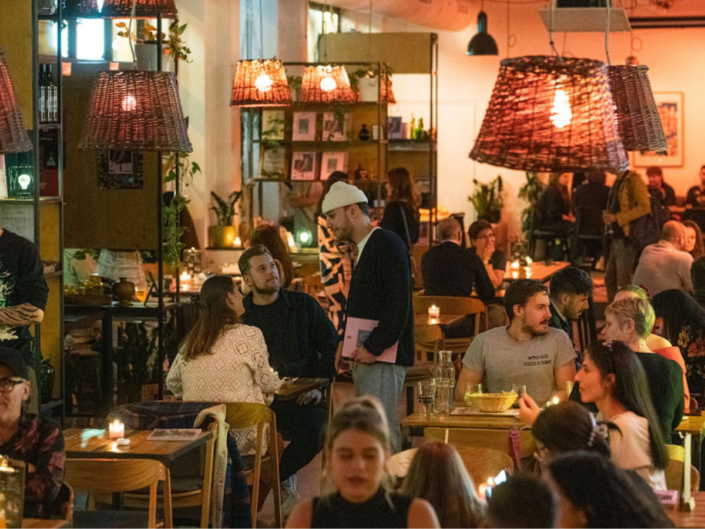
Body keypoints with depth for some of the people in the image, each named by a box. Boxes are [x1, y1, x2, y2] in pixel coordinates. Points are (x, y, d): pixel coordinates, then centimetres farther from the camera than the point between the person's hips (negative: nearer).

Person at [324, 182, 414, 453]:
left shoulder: (387, 244, -11)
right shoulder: (364, 249, 21)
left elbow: (398, 304, -19)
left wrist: (373, 348, -19)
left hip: (382, 358, -10)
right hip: (363, 359, 10)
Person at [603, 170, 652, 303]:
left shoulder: (633, 180, -11)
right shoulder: (618, 180, 17)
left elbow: (644, 207, -18)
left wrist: (617, 218, -18)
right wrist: (608, 216, 6)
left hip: (627, 236, -9)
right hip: (615, 236, 9)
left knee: (623, 281, -8)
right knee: (610, 279, 12)